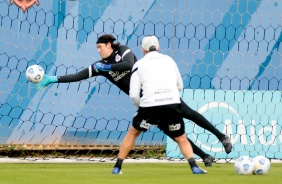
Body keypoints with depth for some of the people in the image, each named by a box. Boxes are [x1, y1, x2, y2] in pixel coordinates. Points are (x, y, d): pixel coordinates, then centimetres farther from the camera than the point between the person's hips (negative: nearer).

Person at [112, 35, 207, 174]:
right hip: (173, 104, 1)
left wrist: (140, 107, 22)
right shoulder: (169, 60, 19)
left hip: (149, 105, -1)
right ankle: (194, 167, -8)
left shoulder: (139, 65, 11)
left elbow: (134, 95, 4)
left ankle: (117, 167, 18)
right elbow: (180, 86, 25)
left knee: (132, 133, 21)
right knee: (181, 139, 14)